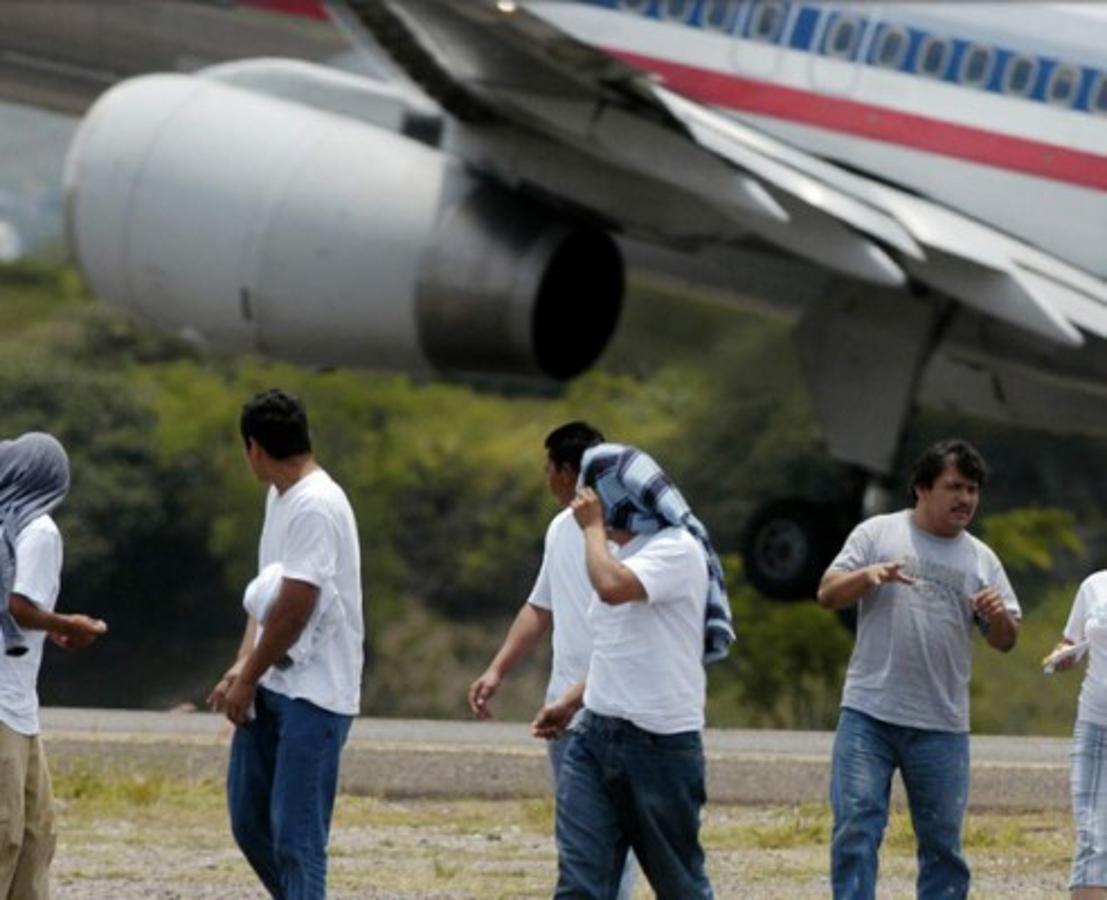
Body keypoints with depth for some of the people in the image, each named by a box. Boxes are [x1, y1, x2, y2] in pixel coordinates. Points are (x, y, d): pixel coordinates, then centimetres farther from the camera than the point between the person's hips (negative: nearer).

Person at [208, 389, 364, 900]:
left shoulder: (316, 506, -18)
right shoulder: (279, 497, 13)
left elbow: (294, 609, -20)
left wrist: (248, 679, -10)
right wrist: (243, 666, 4)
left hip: (314, 692, -10)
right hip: (271, 686, 10)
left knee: (296, 835, -10)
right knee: (249, 819, 13)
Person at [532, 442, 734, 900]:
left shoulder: (676, 550, -12)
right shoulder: (618, 552, 15)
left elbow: (611, 587, -30)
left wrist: (594, 528, -14)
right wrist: (570, 702, 17)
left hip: (661, 741, -8)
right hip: (597, 734, 8)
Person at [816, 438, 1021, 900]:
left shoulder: (981, 559, 10)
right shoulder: (877, 534, 4)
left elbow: (1005, 641, 12)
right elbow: (828, 594, 0)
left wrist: (999, 616, -11)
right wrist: (868, 575, -19)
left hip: (942, 724, 2)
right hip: (868, 715, -2)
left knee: (943, 841, 6)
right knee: (856, 828, -7)